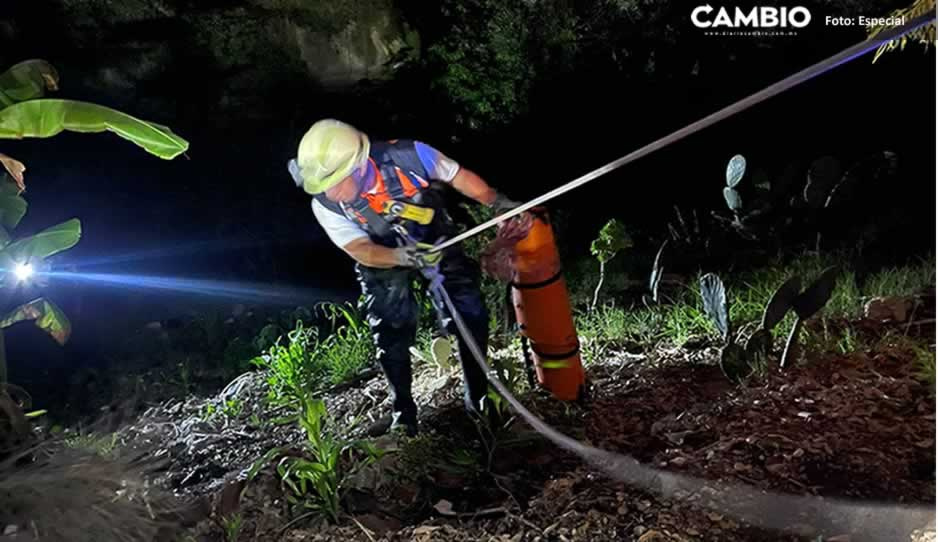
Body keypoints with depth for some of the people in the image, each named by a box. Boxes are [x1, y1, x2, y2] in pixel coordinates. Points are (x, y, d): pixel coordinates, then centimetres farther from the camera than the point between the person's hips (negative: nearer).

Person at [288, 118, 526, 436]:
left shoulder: (406, 156, -32)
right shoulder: (325, 206, -27)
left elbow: (460, 177, -17)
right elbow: (361, 250, -28)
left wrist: (498, 203, -19)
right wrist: (402, 256, -46)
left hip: (437, 246, 0)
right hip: (384, 263, 1)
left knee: (472, 317, -8)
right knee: (392, 341, -1)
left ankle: (478, 397, 13)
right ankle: (403, 410, 22)